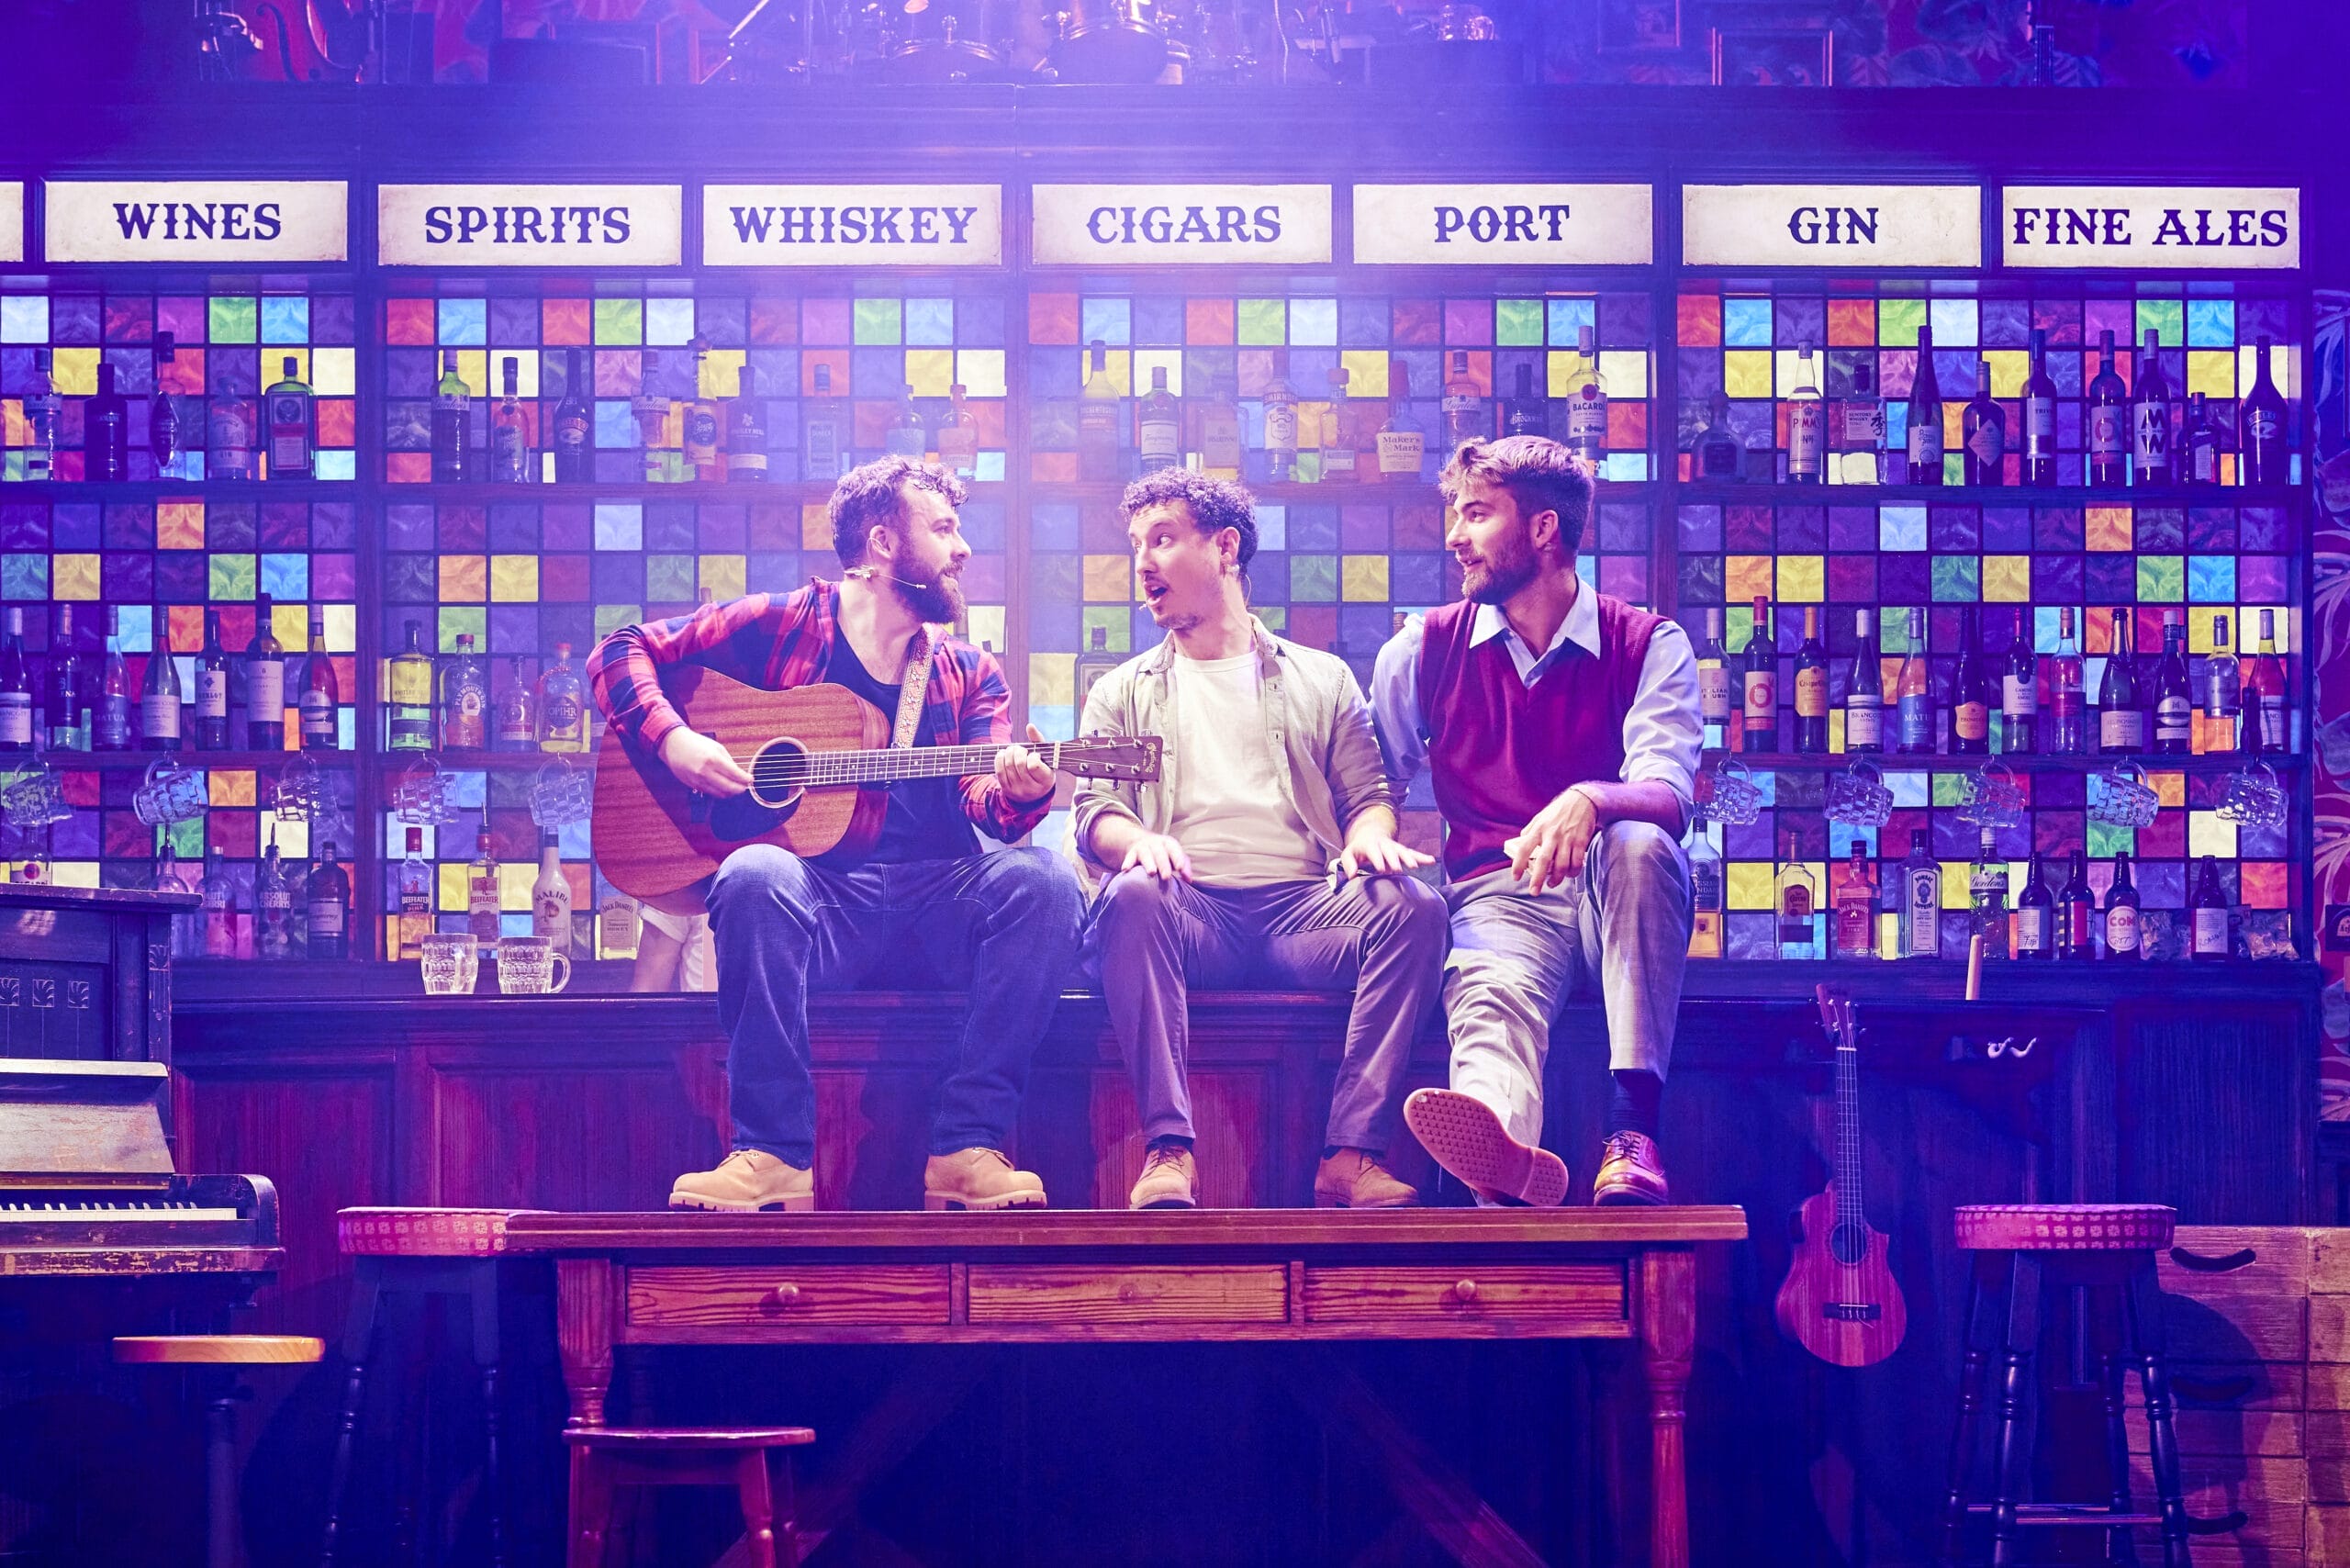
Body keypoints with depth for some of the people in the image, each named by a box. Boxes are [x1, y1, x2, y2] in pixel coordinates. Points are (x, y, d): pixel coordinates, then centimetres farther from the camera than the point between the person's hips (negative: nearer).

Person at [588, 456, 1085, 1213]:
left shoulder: (969, 674, 17)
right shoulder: (783, 627, 8)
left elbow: (983, 799, 1)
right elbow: (623, 652, 8)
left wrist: (1017, 795, -24)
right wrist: (673, 741, -10)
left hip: (942, 896, 2)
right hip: (824, 899, -2)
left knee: (1042, 880, -28)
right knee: (756, 876, -36)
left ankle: (966, 1147, -27)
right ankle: (775, 1155, -31)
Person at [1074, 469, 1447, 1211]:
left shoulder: (1320, 678, 24)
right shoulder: (1124, 692, 23)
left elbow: (1368, 795, 15)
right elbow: (1093, 818, 10)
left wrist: (1369, 838, -11)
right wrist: (1137, 840, -15)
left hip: (1304, 908, 1)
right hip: (1190, 912, -1)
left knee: (1411, 905, -31)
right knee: (1133, 896, -37)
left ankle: (1353, 1153, -36)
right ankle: (1170, 1150, -42)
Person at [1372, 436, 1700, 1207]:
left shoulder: (1649, 645, 4)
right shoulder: (1424, 650, 12)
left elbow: (1669, 795, -13)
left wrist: (1589, 802, -35)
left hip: (1615, 895, 0)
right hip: (1498, 895, 0)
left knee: (1641, 843, -36)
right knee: (1493, 994, -36)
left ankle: (1633, 1128, -44)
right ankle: (1502, 1141, -75)